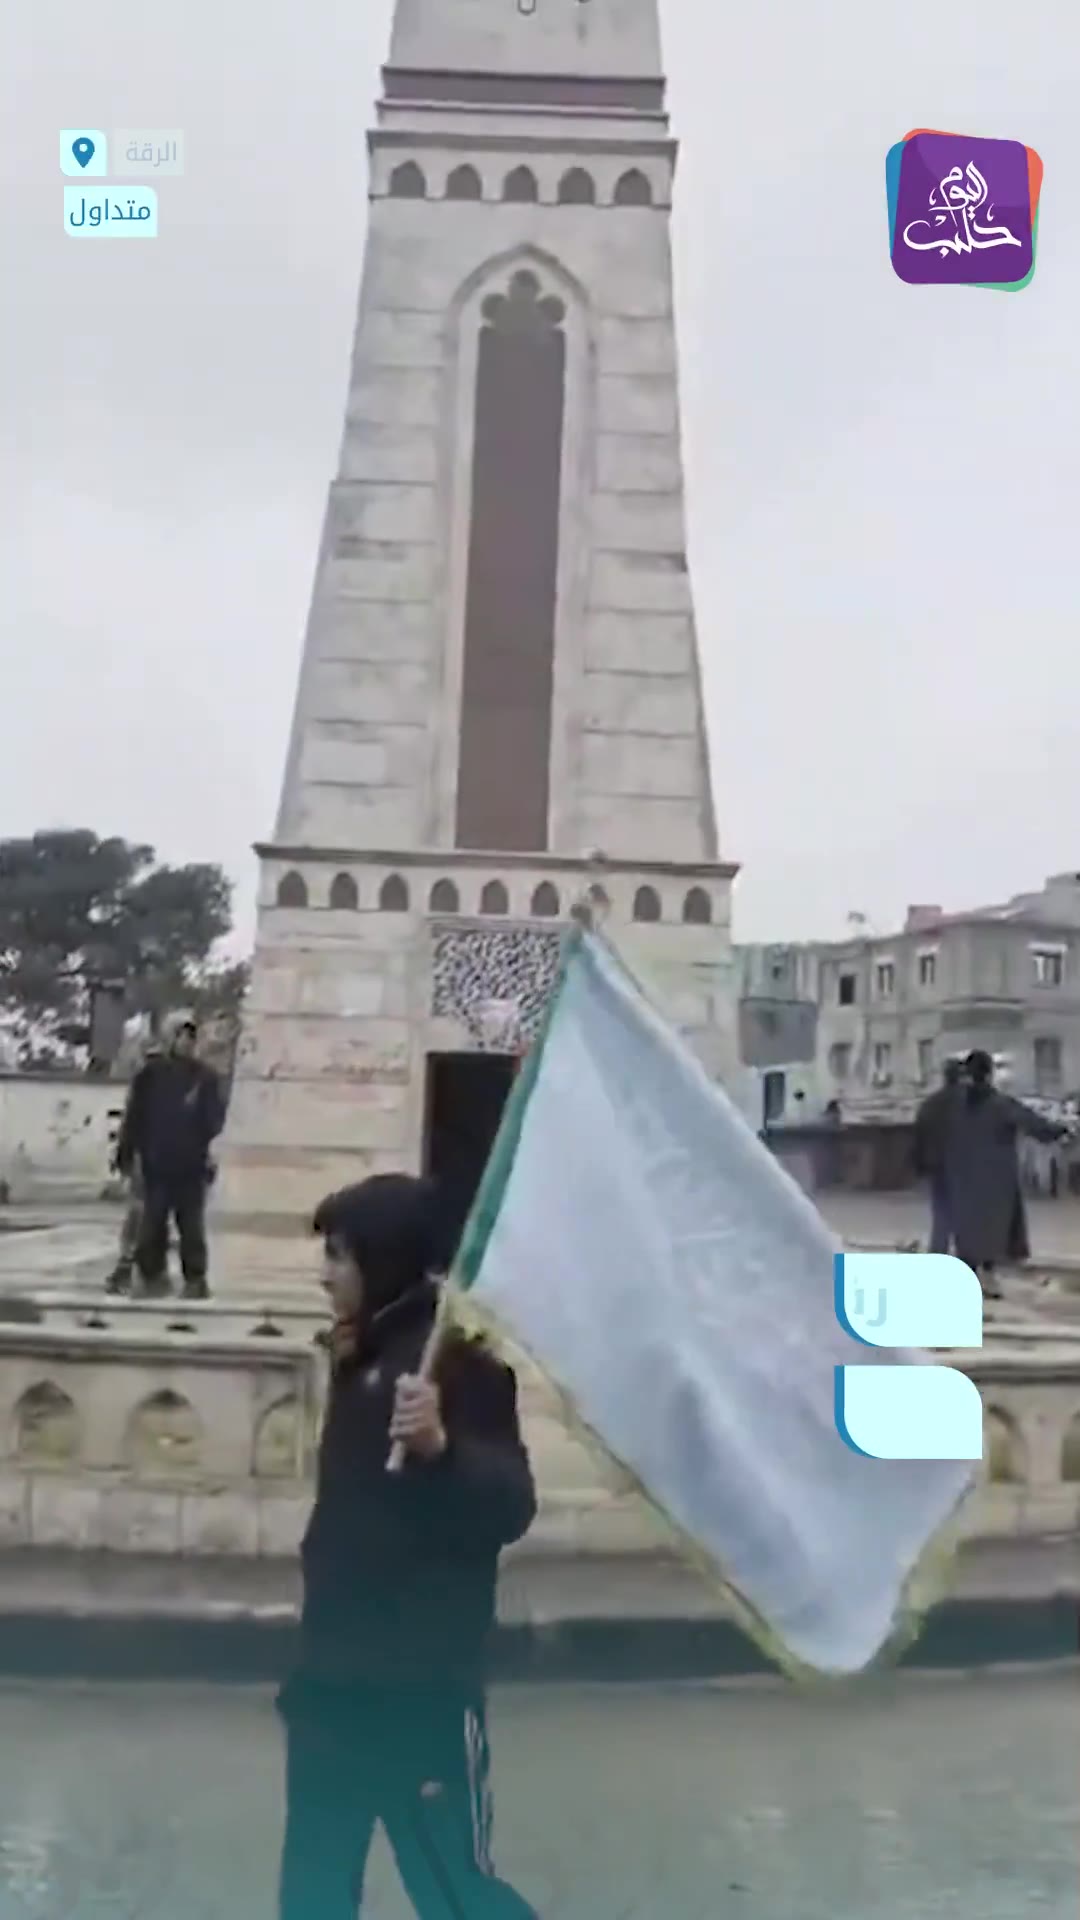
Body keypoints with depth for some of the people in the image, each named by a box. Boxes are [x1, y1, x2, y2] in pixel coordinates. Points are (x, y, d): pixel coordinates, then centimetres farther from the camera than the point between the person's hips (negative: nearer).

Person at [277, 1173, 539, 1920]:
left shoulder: (457, 1361, -18)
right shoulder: (367, 1355, 8)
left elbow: (510, 1508, -27)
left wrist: (440, 1446, -44)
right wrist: (346, 1371, 12)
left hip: (421, 1685, -9)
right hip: (336, 1674, 9)